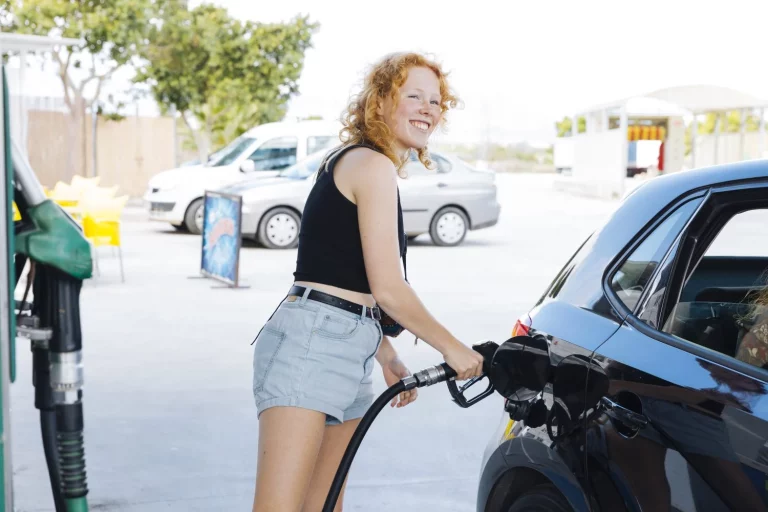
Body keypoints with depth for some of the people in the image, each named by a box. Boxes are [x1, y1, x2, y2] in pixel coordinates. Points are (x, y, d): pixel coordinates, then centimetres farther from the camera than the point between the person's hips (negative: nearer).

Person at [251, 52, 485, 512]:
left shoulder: (350, 163, 23)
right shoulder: (374, 166, -7)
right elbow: (388, 289, -11)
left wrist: (388, 358, 21)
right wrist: (452, 348, 0)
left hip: (347, 353, 11)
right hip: (311, 341, -11)